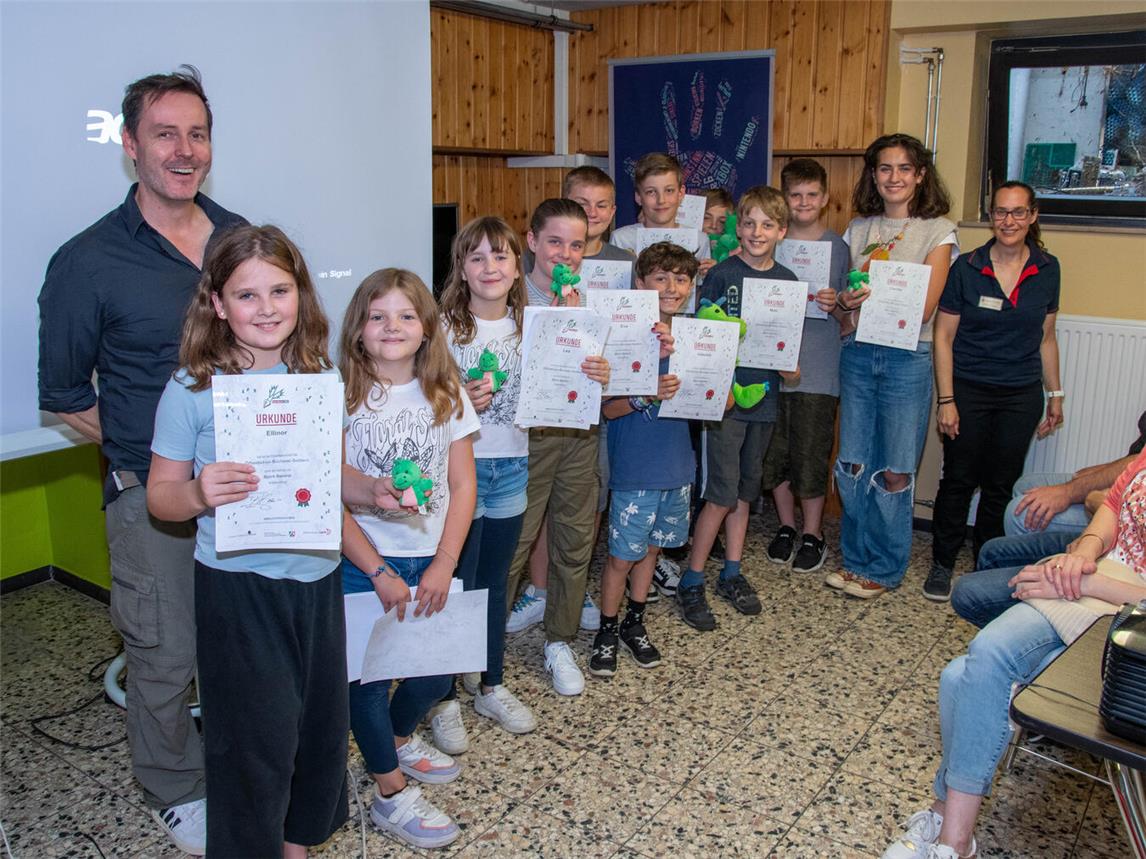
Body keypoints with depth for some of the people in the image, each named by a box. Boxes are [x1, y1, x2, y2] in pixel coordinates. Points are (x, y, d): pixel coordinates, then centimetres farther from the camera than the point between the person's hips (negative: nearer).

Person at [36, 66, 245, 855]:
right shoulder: (88, 264, -9)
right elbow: (66, 395, -1)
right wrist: (145, 453, -5)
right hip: (152, 496, -4)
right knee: (168, 659, 8)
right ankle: (177, 793, 34)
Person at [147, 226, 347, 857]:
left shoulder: (321, 378, 1)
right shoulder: (192, 390, -10)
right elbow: (160, 495, -5)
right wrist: (200, 494, -26)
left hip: (317, 578, 5)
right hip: (238, 586, -4)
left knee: (321, 721, 17)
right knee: (256, 737, 4)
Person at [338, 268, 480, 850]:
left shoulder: (447, 395, 0)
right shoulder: (342, 398, -10)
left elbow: (463, 486, 0)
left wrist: (443, 565, -8)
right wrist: (379, 572, -15)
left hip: (431, 561, 4)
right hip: (362, 564, -3)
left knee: (436, 674, 11)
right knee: (368, 676, 4)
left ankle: (399, 740, 44)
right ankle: (391, 794, 26)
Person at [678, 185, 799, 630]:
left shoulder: (787, 281, 7)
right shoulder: (721, 275, -6)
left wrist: (789, 367, -7)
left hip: (762, 396, 5)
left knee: (744, 492, 14)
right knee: (722, 493, -5)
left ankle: (732, 574, 27)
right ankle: (691, 582, 7)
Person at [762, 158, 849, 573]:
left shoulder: (838, 247, 3)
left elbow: (850, 316, 5)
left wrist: (835, 304, -15)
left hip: (818, 370, -2)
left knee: (811, 457, 2)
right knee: (775, 455, 9)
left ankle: (813, 535, 20)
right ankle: (786, 527, 29)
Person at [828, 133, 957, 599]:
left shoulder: (937, 230, 0)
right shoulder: (858, 229, 12)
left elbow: (925, 307, -8)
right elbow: (846, 296, 13)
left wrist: (872, 299, -19)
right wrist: (844, 302, -10)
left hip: (907, 358, -3)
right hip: (857, 354, 4)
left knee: (893, 472, 0)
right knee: (852, 465, 7)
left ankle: (884, 569, 16)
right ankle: (856, 559, 23)